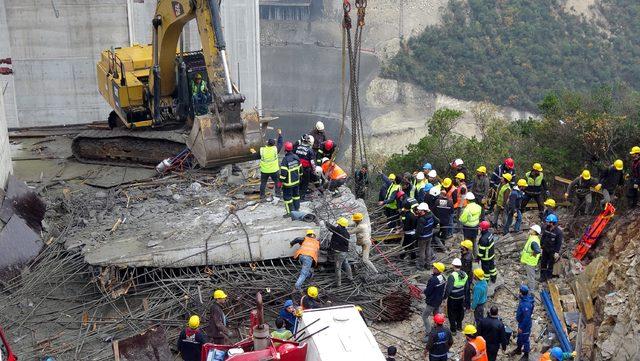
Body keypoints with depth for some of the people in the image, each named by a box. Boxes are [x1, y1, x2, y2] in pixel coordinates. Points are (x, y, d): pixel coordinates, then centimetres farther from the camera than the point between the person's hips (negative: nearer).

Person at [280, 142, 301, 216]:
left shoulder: (285, 159, -23)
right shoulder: (296, 157, -1)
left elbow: (283, 172, -23)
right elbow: (300, 168, 10)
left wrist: (281, 181, -13)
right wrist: (299, 176, 23)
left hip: (288, 182, -7)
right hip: (296, 181, 7)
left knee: (287, 197, 4)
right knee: (296, 195, 21)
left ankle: (290, 212, 7)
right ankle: (297, 209, 30)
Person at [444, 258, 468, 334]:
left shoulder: (452, 276, -25)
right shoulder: (464, 274, -4)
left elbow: (448, 289, -25)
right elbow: (466, 287, 7)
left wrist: (445, 296, -11)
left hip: (453, 299, -7)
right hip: (461, 298, 7)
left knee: (452, 314, 8)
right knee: (460, 312, 23)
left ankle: (453, 330, 17)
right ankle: (459, 327, 39)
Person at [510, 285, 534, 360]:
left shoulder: (526, 304, -37)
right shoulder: (524, 298, -7)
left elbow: (527, 318, -31)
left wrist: (521, 327, -21)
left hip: (525, 324, -9)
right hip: (521, 322, 9)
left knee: (525, 340, 11)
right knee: (519, 337, 28)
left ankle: (526, 355, 30)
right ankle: (518, 349, 49)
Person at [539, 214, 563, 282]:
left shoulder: (558, 232, -22)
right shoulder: (546, 228, -6)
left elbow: (559, 243, -17)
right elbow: (543, 237, 8)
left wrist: (557, 252, -16)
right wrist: (541, 245, 10)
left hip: (552, 251, -5)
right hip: (545, 249, 5)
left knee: (550, 263, 11)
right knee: (543, 262, 11)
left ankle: (548, 275, 27)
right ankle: (543, 276, 24)